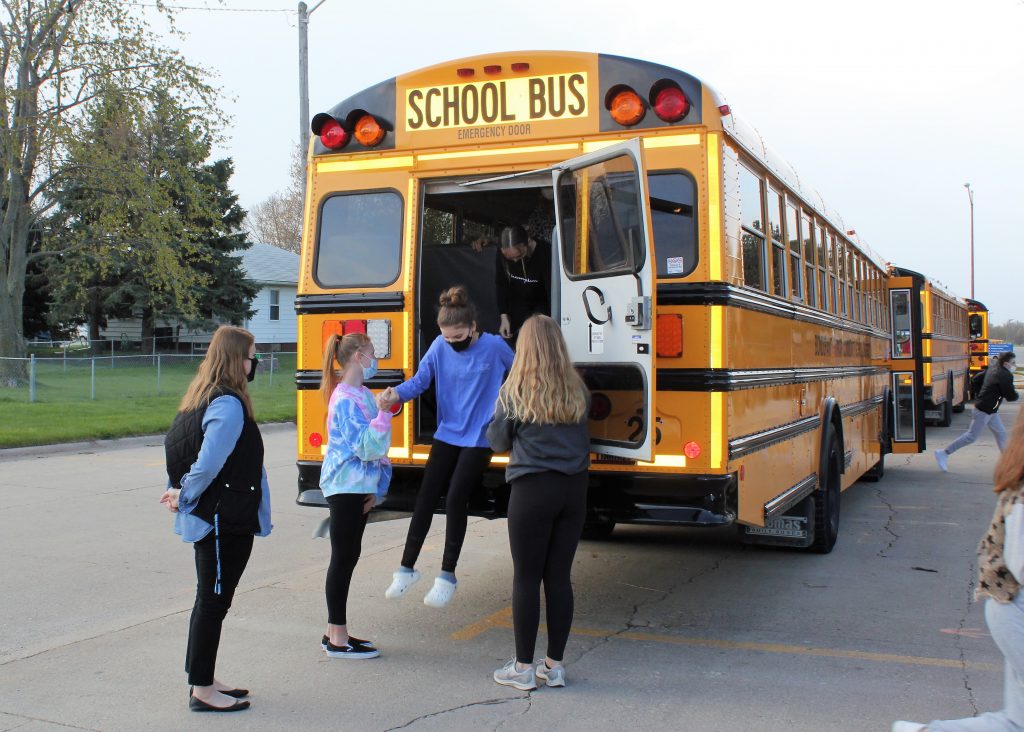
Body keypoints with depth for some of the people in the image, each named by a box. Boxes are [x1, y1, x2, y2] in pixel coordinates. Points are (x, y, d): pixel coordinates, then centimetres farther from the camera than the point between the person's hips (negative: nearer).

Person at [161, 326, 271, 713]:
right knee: (214, 600, 1)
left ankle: (204, 679, 29)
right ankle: (202, 689, 11)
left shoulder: (203, 397, 10)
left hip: (213, 518, 10)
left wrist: (178, 490, 4)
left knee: (211, 599, 18)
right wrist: (185, 498, -12)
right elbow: (208, 463, -27)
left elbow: (176, 445, 14)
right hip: (225, 521, -10)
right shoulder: (229, 405, -21)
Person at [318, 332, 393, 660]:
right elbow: (365, 446, -22)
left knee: (348, 556, 13)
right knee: (343, 557, -2)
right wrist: (382, 414, -29)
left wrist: (375, 488, 12)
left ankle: (335, 633, 23)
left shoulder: (363, 394, 11)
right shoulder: (346, 399, -17)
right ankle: (338, 641, 6)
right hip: (345, 488, -9)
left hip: (357, 487, 9)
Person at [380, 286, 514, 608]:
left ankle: (447, 576, 9)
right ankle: (407, 568, 18)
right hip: (446, 434, 4)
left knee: (455, 500, -7)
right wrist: (398, 393, -25)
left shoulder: (494, 347, -13)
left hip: (478, 439, -3)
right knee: (425, 497, 4)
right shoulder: (440, 346, -7)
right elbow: (420, 379, -6)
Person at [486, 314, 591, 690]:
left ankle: (523, 667, 11)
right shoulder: (577, 390, 4)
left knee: (526, 578, 4)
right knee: (559, 577, 10)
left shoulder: (514, 391, -6)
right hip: (574, 489, 4)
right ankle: (555, 665, 17)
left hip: (533, 490, -4)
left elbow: (498, 441, 2)